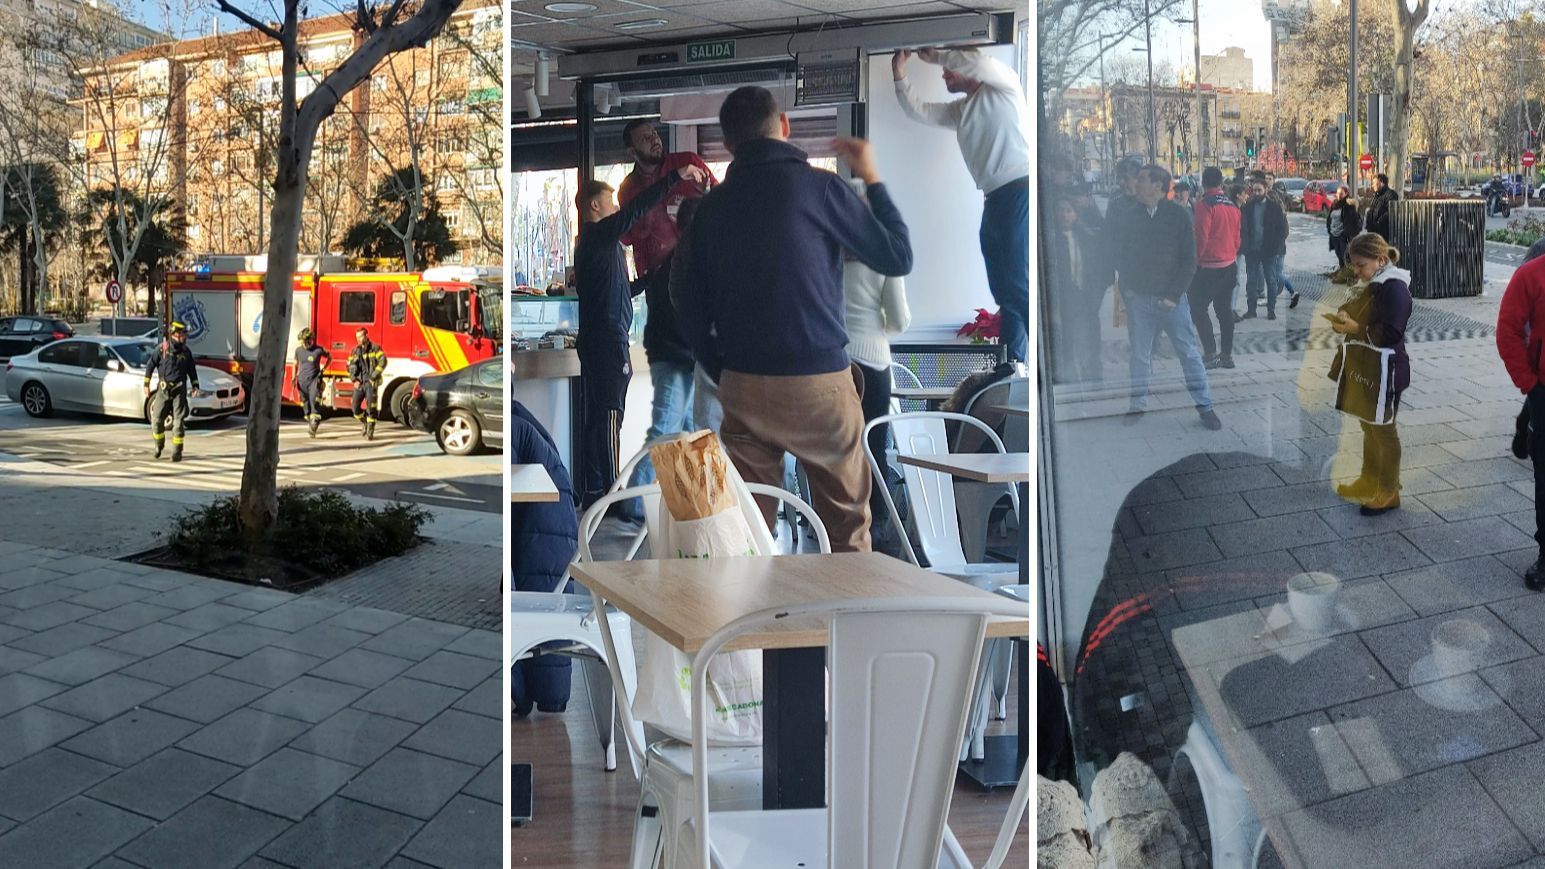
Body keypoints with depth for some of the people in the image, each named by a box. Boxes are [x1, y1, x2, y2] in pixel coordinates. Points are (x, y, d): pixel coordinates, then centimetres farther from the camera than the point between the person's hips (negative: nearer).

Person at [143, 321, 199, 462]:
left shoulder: (186, 351, 4)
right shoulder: (162, 349, -3)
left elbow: (192, 370, 14)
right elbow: (150, 365, 3)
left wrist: (195, 386, 5)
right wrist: (146, 384, 2)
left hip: (179, 390, 1)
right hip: (163, 389, -1)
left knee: (179, 421, -2)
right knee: (157, 419, 3)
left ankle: (177, 451, 3)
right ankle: (159, 445, 27)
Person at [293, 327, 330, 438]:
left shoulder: (318, 350, -6)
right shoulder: (298, 350, 5)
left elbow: (329, 357, 10)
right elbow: (296, 364, 18)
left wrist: (323, 369, 2)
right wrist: (294, 378, 10)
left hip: (314, 380, -4)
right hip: (302, 381, 4)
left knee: (315, 402, -19)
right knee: (305, 404, 7)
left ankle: (315, 423, -24)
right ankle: (309, 423, 20)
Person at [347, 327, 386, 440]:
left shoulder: (375, 348, -3)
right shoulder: (355, 350, 13)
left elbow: (383, 361, -15)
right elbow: (350, 366, 16)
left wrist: (373, 377, -17)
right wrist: (354, 380, 2)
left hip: (371, 383, -5)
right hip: (359, 383, 5)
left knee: (371, 407, -9)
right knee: (355, 407, 0)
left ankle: (370, 432, -4)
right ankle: (364, 422, 28)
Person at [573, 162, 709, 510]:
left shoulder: (593, 243, 22)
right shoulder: (598, 236, -9)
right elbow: (636, 209, -23)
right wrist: (677, 175, -23)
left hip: (597, 340, 10)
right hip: (607, 340, -10)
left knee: (597, 418, 11)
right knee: (608, 418, -9)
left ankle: (593, 493, 15)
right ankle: (610, 495, -7)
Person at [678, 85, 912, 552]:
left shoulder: (711, 206, 7)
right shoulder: (818, 186, -5)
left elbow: (693, 313, 9)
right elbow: (898, 258, 1)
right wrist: (871, 178, 12)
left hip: (742, 388, 4)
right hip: (819, 382, -3)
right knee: (846, 523, 10)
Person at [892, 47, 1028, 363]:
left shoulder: (1005, 86, 2)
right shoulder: (959, 111, 23)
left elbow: (980, 63, -18)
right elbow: (918, 111, 21)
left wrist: (935, 57, -6)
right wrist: (900, 76, 11)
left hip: (1020, 192, -9)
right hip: (994, 199, 9)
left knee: (1019, 284, -16)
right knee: (1003, 289, 9)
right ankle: (1012, 366, 14)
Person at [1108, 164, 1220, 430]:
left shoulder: (1178, 216, -3)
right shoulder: (1126, 217, 3)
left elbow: (1189, 260, -2)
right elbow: (1117, 255, 9)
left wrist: (1174, 295, -9)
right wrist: (1126, 287, -3)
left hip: (1171, 298, -2)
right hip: (1138, 299, 2)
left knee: (1189, 353, 1)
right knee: (1140, 355, 7)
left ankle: (1204, 406, 9)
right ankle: (1138, 404, 19)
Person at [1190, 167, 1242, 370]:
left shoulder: (1205, 205, -14)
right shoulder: (1232, 206, 9)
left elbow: (1201, 237, -17)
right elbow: (1236, 238, 14)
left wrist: (1195, 259, -6)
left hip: (1209, 267, -7)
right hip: (1230, 265, 7)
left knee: (1198, 309, -1)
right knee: (1225, 310, 12)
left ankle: (1210, 353, -8)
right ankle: (1227, 354, 14)